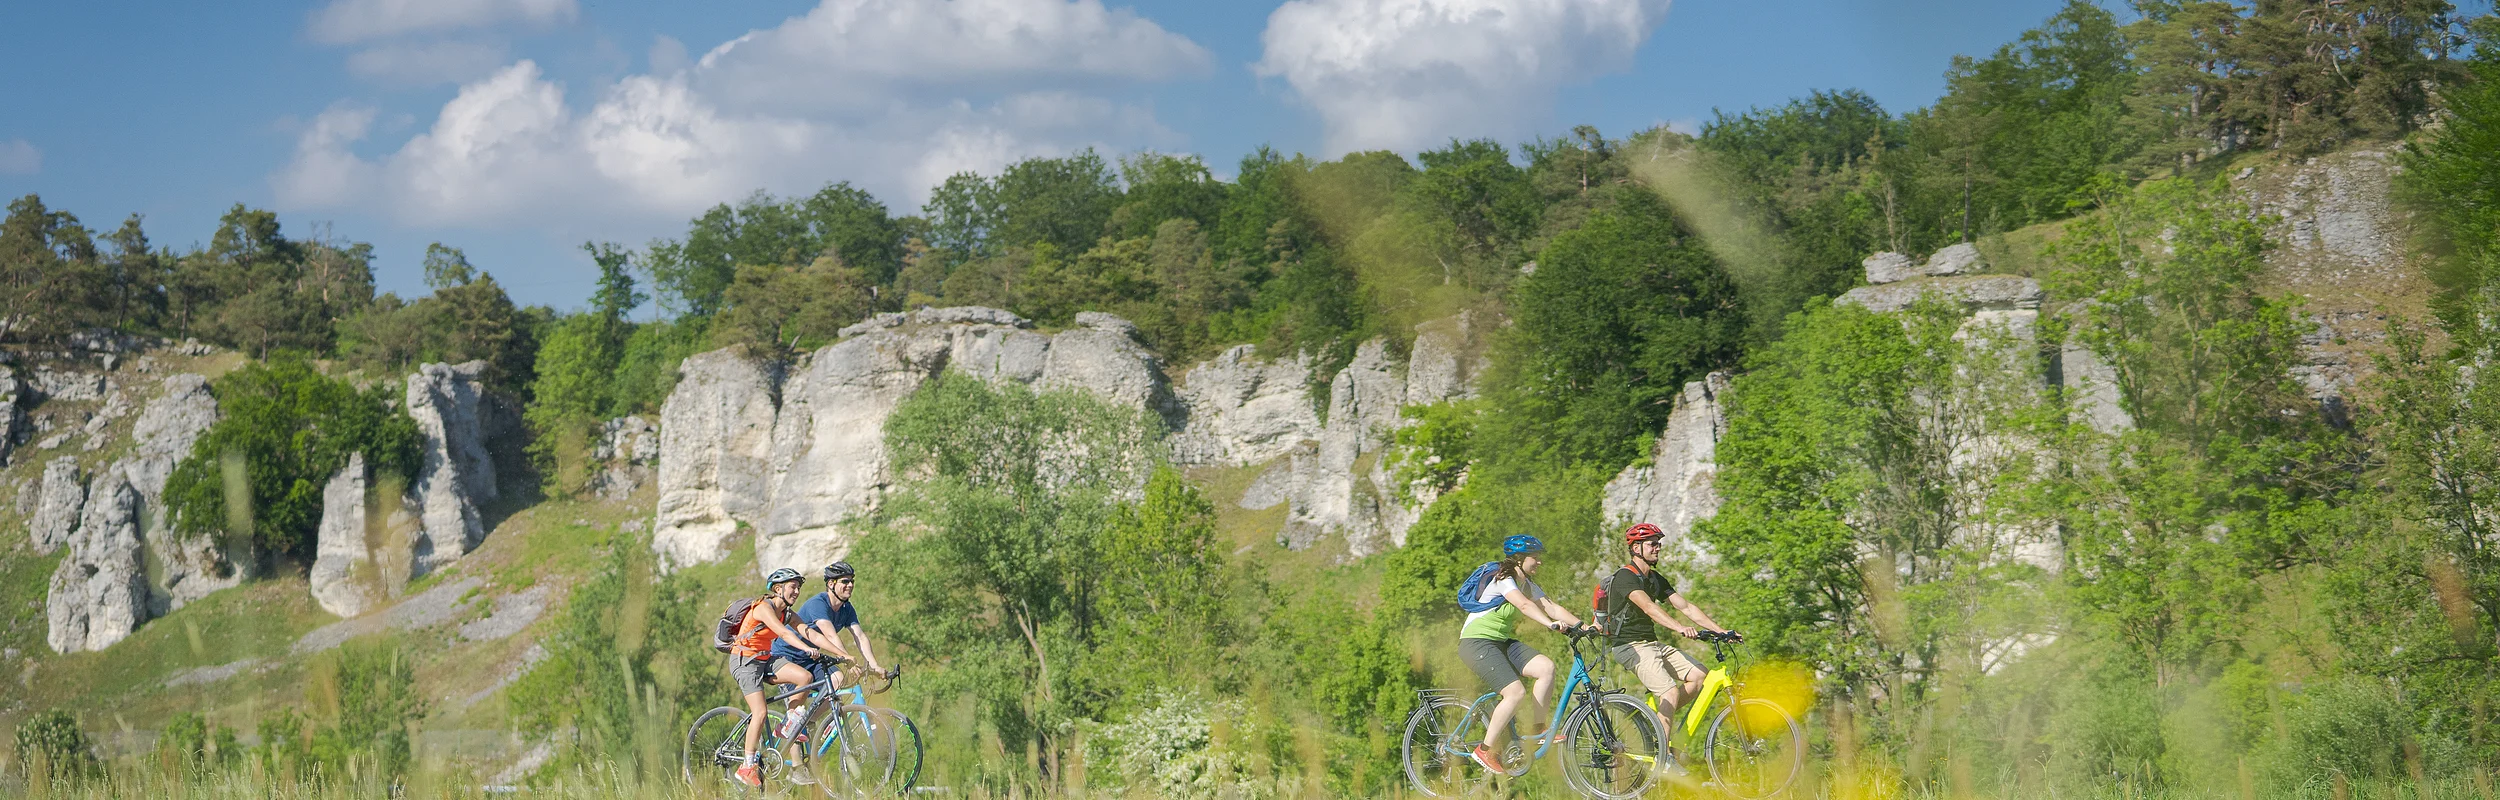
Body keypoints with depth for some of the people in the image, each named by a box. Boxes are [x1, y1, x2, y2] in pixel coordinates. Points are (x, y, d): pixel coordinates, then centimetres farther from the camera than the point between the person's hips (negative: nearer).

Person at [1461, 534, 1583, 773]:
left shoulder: (1527, 585, 11)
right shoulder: (1503, 581, -17)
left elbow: (1552, 607, 2)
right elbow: (1525, 605, -34)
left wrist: (1582, 625, -11)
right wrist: (1551, 624, -48)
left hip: (1503, 641, 9)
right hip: (1477, 643, -9)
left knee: (1547, 667, -14)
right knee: (1516, 692, -23)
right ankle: (1485, 750, -12)